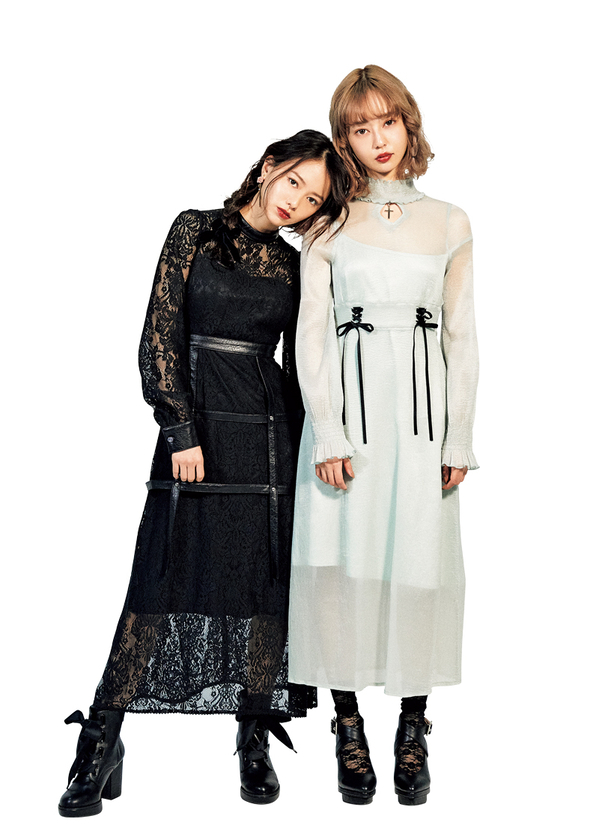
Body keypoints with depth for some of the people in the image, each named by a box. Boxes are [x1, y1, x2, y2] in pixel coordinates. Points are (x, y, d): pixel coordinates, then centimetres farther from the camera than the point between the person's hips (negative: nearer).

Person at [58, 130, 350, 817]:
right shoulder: (195, 230, 4)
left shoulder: (291, 265, 13)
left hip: (271, 432, 3)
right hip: (196, 427, -3)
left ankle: (255, 741, 17)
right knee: (164, 579, -5)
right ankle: (102, 743, 5)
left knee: (266, 583, 4)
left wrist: (306, 449, 9)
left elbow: (298, 363, 15)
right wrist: (181, 432, -10)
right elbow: (160, 334, -3)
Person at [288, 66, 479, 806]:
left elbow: (461, 337, 10)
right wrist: (326, 435, -9)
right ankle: (349, 731, 13)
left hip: (422, 410, 1)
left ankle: (412, 733, 14)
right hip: (348, 407, -1)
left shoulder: (449, 224, 12)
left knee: (420, 562, 0)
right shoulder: (329, 225, 7)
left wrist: (459, 440, 4)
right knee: (343, 561, -2)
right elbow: (310, 336, 1)